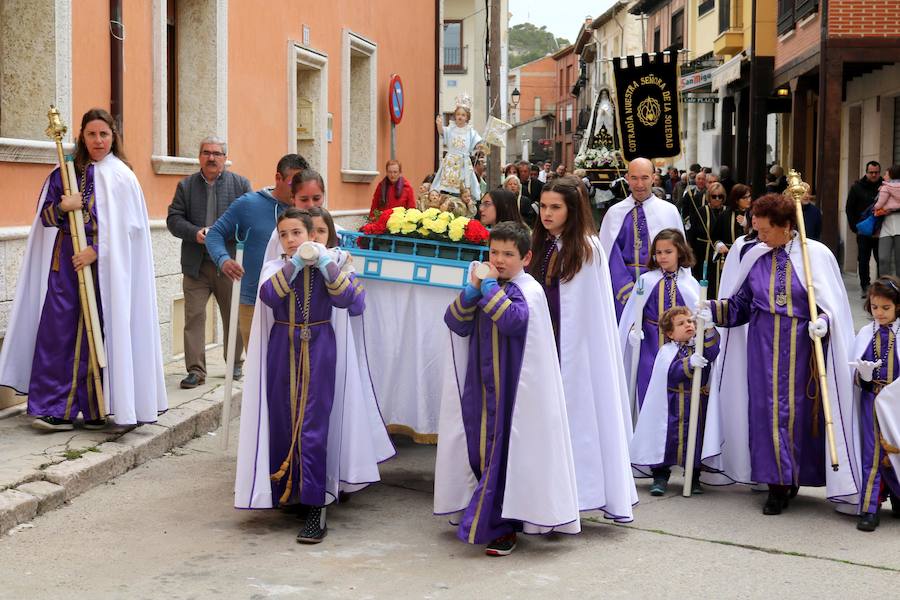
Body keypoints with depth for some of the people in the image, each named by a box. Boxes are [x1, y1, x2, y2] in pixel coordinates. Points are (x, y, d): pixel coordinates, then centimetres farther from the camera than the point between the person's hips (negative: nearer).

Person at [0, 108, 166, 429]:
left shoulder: (120, 176, 0)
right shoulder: (65, 172, 10)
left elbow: (125, 226, -5)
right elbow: (44, 214, 10)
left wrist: (95, 251, -14)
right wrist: (64, 207, -11)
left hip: (104, 263, -3)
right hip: (66, 261, 3)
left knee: (97, 331, 0)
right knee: (57, 330, -4)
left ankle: (95, 408, 9)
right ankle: (54, 408, -1)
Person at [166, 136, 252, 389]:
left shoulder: (241, 184, 4)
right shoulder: (186, 186, 7)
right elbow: (174, 219, 2)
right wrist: (195, 233, -16)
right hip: (196, 265, 1)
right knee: (193, 316, -3)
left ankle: (235, 364, 26)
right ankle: (195, 370, 1)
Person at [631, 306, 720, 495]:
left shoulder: (700, 345, 6)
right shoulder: (667, 351, -2)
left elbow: (712, 353, -16)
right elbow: (671, 372, -18)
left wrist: (708, 328, -28)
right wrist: (689, 363, -32)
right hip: (673, 407, -2)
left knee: (695, 437, 5)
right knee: (668, 437, -3)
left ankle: (694, 478, 18)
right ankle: (660, 476, 8)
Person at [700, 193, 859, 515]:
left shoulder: (816, 255, -5)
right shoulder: (754, 256, 5)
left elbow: (832, 305, -2)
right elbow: (740, 303, 11)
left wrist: (823, 321, -21)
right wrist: (714, 309, -4)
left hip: (800, 347, -2)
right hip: (763, 347, 3)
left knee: (797, 410, 2)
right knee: (767, 410, 0)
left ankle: (791, 476, 17)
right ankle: (778, 483, 8)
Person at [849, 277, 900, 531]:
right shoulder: (865, 334, 6)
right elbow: (855, 374, 7)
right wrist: (863, 374, -14)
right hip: (871, 401, 2)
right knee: (871, 454, 1)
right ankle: (869, 509, 5)